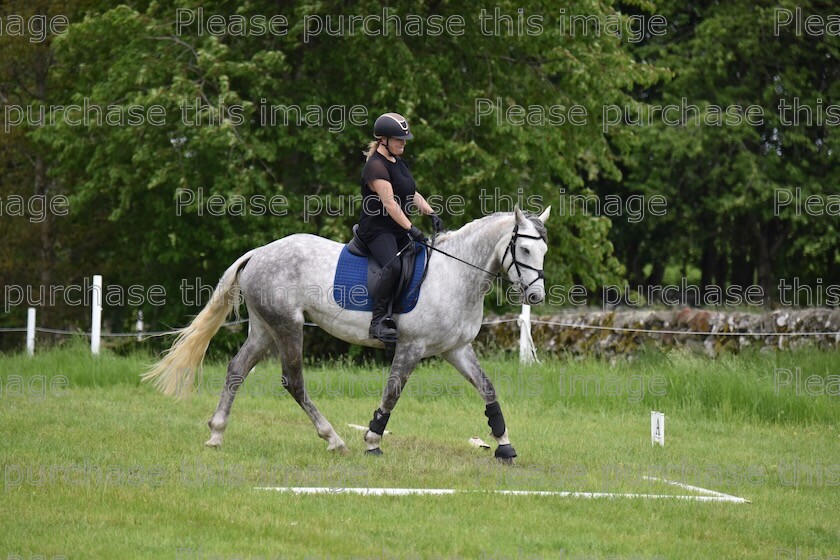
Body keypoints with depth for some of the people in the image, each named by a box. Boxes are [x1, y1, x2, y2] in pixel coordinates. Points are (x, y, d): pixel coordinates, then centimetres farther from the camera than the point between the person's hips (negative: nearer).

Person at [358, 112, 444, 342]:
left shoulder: (398, 163, 16)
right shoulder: (376, 166, -15)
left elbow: (412, 194, 22)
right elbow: (389, 203, -23)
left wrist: (431, 213, 6)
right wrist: (411, 229, -29)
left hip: (399, 231, 10)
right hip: (376, 230, -10)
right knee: (393, 266, -32)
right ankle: (378, 321, -29)